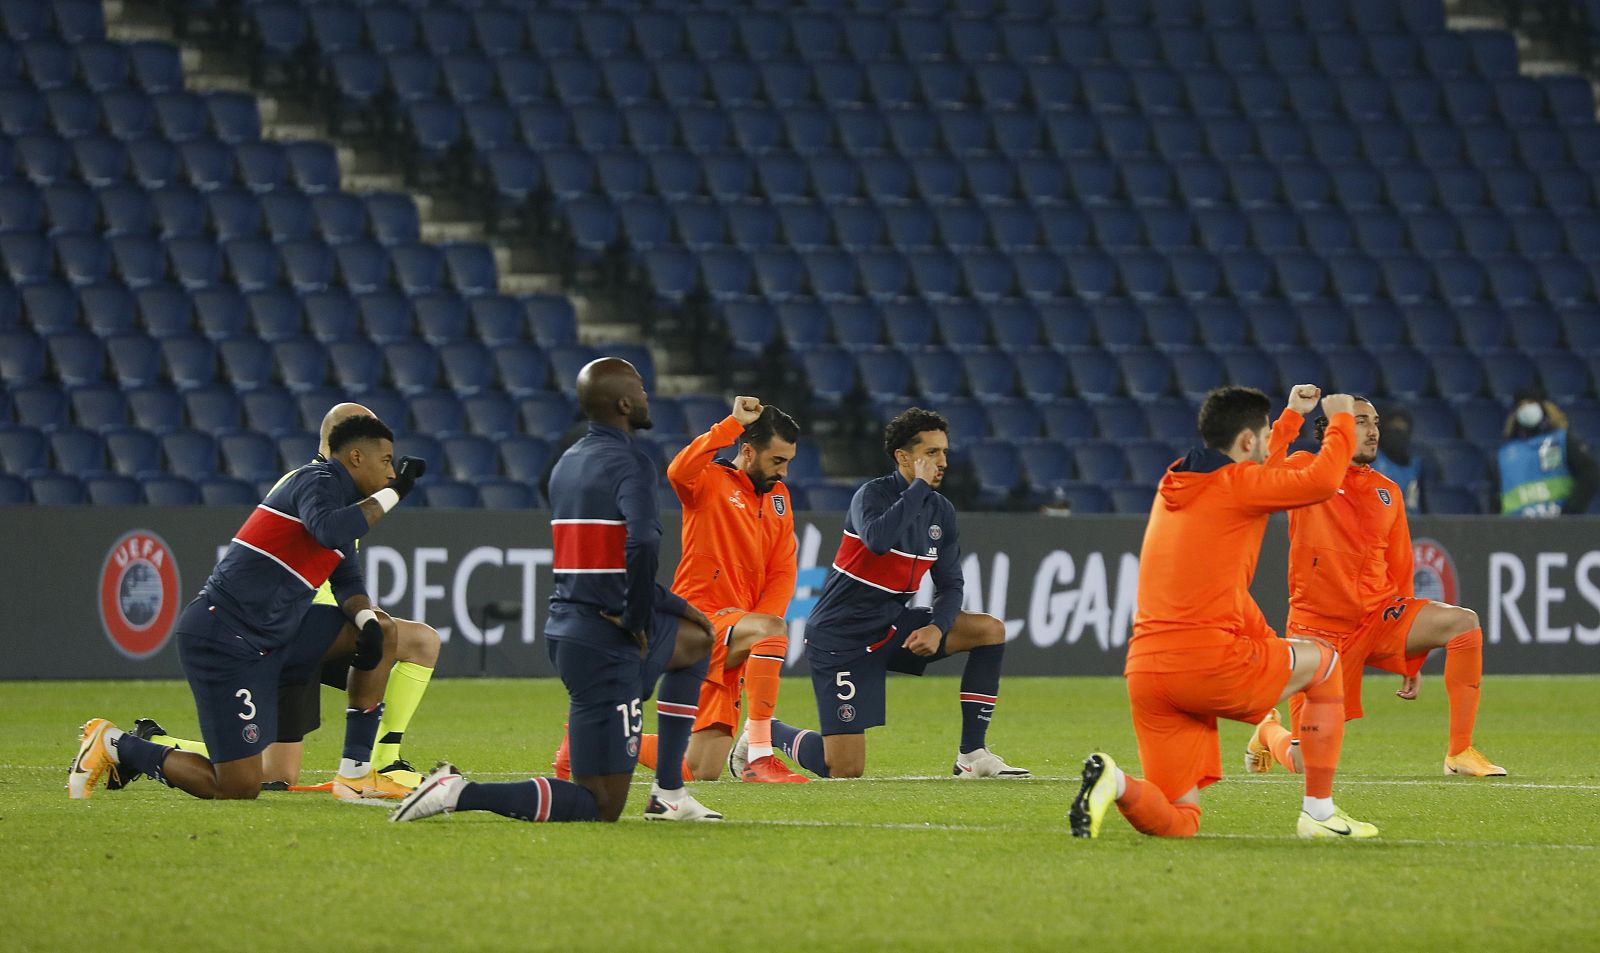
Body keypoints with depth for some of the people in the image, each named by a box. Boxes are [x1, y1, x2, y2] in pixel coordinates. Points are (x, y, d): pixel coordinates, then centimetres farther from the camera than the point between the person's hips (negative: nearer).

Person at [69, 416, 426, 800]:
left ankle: (357, 771, 9)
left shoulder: (344, 501, 19)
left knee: (381, 632, 8)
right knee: (240, 788, -10)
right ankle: (118, 745, 6)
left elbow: (348, 582, 19)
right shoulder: (319, 481, -10)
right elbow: (329, 532, -31)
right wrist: (391, 493, -21)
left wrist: (365, 618, -3)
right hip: (224, 638, -10)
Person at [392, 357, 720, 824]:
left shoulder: (568, 463, 14)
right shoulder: (629, 462, -12)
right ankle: (459, 793, -17)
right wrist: (638, 621, -16)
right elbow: (642, 543, -29)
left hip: (565, 625, 9)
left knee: (698, 644, 32)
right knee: (601, 807, -6)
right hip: (606, 644, -9)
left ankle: (668, 795, 27)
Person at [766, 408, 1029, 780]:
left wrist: (937, 628, -14)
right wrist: (920, 485, -29)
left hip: (892, 624, 7)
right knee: (845, 770, -11)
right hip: (841, 635, -7)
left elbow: (950, 585, 7)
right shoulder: (873, 494, -16)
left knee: (991, 630, -8)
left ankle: (972, 755, -4)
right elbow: (878, 539, -39)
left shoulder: (940, 510, 4)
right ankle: (766, 732, 19)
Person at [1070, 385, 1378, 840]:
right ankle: (1319, 812, 16)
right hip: (1210, 661, -7)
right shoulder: (1237, 484, -3)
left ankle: (1116, 782, -25)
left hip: (1145, 671, 7)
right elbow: (1323, 478, -5)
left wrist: (1293, 415, 50)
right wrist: (1341, 418, 13)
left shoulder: (1173, 484, 21)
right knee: (1323, 661, 20)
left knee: (1178, 822, 7)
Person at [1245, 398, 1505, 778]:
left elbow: (1400, 572, 16)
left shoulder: (1388, 491, 11)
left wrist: (1412, 660, 16)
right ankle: (1269, 731, 31)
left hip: (1379, 615, 4)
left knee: (1464, 622, -23)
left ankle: (1460, 753, -17)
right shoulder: (1305, 471, -2)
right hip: (1320, 627, -4)